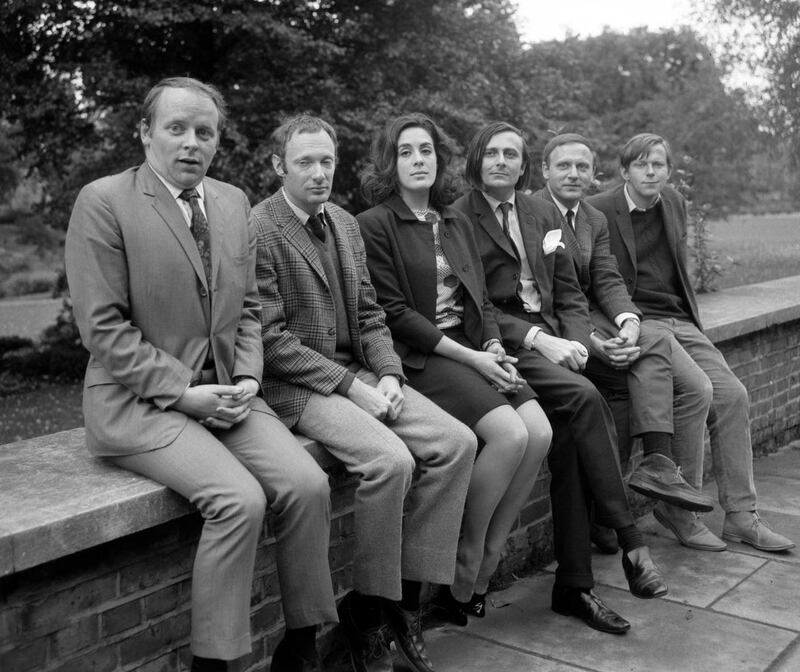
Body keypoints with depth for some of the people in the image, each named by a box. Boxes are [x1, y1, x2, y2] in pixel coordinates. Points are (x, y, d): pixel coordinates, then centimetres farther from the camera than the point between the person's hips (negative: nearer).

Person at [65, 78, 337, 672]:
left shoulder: (234, 202, 11)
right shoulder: (103, 202, -7)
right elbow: (103, 326, -11)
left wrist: (247, 378, -1)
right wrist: (182, 391, -16)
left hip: (226, 393, 6)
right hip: (141, 400, -5)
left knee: (308, 485, -14)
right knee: (239, 499, -26)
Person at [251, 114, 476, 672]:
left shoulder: (345, 223, 13)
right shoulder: (257, 231, -10)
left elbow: (369, 314, 14)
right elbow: (272, 339, -15)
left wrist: (388, 376, -4)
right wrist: (350, 387, -18)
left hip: (359, 372, 7)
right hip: (295, 383, -7)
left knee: (457, 442, -11)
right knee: (390, 459, -29)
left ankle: (405, 594, -3)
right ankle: (366, 608, -7)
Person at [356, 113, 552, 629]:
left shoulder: (457, 224, 20)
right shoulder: (375, 224, -2)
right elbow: (394, 312, -10)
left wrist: (494, 347, -3)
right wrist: (469, 356, -14)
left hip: (474, 350, 7)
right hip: (419, 357, -6)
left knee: (540, 432, -16)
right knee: (509, 433, -25)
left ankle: (488, 558, -1)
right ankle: (467, 560, -4)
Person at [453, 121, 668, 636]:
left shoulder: (543, 215, 20)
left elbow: (570, 293, 17)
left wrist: (576, 340, -3)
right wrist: (538, 339, -16)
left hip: (550, 338, 5)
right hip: (499, 345, -4)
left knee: (568, 431, -21)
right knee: (582, 398, -29)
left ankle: (574, 585, -15)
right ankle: (631, 541, -21)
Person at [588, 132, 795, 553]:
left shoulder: (675, 203, 13)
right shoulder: (599, 211, -7)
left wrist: (692, 319, 15)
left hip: (680, 321, 7)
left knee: (733, 394, -9)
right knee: (698, 389, -25)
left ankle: (741, 517, 1)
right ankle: (676, 506, -9)